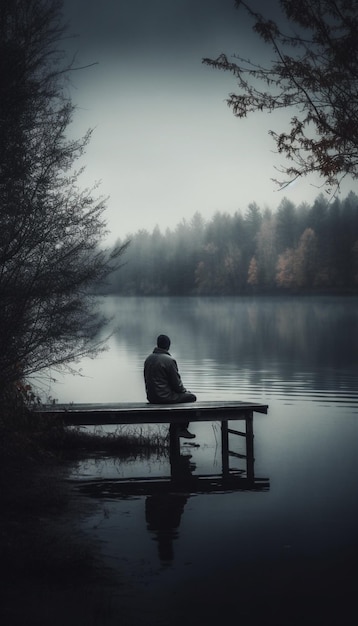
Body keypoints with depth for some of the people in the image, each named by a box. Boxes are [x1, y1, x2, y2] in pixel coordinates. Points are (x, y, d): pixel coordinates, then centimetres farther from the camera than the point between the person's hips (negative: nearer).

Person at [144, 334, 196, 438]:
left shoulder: (148, 359, 4)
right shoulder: (169, 360, -19)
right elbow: (176, 383, -14)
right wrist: (184, 390, 9)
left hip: (151, 398, 8)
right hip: (164, 397, -8)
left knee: (181, 394, 30)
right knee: (191, 397, 12)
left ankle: (175, 426, 30)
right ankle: (182, 429, 15)